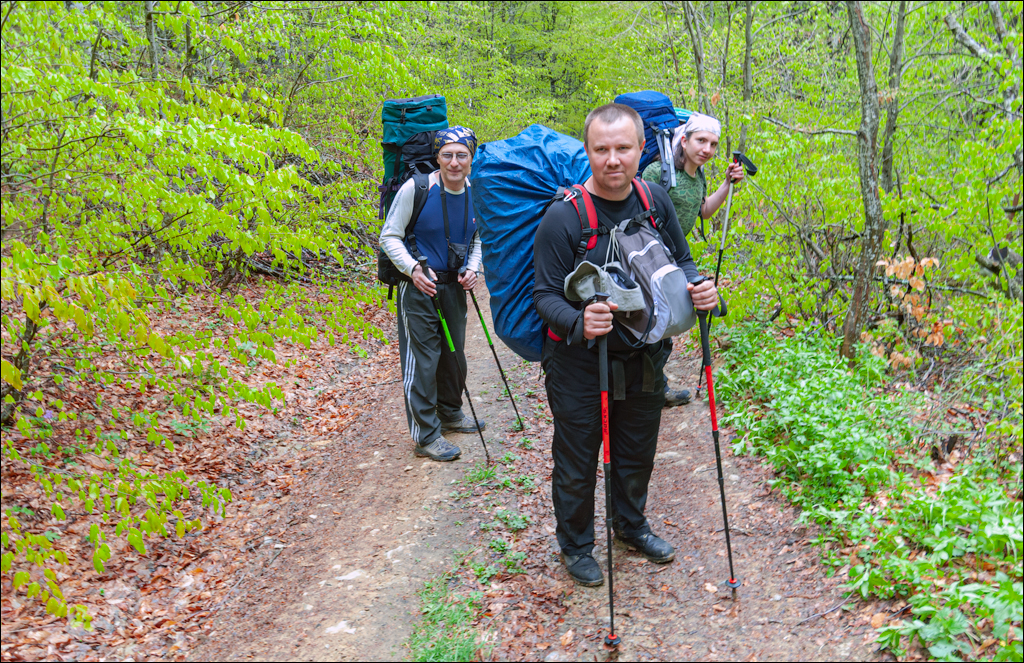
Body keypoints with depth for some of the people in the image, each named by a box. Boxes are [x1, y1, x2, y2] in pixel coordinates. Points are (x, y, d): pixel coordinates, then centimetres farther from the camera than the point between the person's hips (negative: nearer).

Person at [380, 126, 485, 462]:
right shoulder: (416, 188, -16)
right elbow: (389, 237, -9)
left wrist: (472, 269, -4)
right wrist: (413, 269, -23)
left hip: (454, 284, 6)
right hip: (419, 285, -5)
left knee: (454, 353, 18)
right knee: (422, 359, -3)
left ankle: (450, 413, 39)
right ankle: (426, 435, 8)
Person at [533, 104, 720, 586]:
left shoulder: (655, 200, -3)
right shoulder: (564, 215, -19)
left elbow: (681, 261, 9)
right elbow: (545, 295, -18)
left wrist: (699, 287, -13)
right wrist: (579, 322, -38)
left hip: (643, 358, 5)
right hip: (579, 361, -5)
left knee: (637, 454, 23)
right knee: (576, 464, 10)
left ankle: (631, 525, 49)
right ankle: (575, 545, 36)